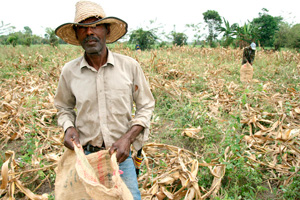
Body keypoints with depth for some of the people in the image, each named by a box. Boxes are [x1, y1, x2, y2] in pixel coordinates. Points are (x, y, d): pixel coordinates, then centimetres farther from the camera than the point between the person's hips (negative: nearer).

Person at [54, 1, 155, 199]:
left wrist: (128, 138, -13)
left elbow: (146, 106, 1)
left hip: (120, 153, -1)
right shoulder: (69, 71, -3)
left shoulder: (130, 66, -7)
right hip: (85, 154, 1)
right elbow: (64, 108, 13)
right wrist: (69, 128, -8)